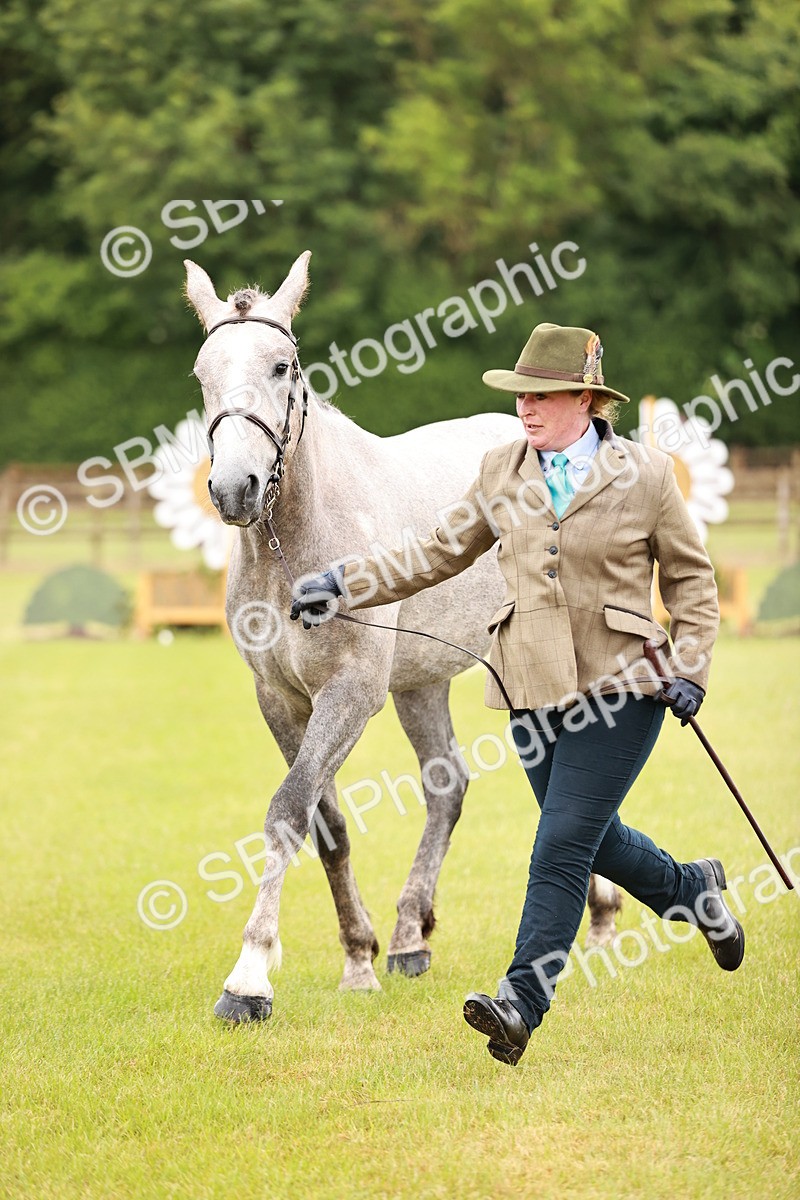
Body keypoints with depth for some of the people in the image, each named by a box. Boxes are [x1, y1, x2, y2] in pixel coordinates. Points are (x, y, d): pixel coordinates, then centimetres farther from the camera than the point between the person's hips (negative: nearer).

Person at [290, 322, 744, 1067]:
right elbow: (437, 555, 12)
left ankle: (520, 1004, -12)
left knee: (562, 846, -12)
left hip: (618, 686, -5)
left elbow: (690, 579, 5)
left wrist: (689, 667, -5)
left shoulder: (644, 473, -4)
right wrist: (345, 586, 3)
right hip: (533, 689, 5)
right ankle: (692, 891, 45)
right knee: (594, 840, 16)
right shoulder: (501, 471, 6)